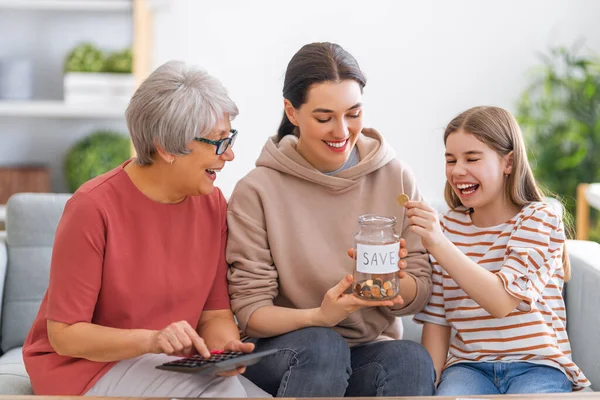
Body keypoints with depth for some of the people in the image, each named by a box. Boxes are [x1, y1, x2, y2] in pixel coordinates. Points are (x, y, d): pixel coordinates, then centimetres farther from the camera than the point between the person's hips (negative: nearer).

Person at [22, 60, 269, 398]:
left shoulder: (212, 204, -1)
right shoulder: (94, 208, -18)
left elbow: (215, 312, 4)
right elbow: (64, 335, -16)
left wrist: (225, 346, -20)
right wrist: (151, 339, -31)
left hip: (172, 366, 6)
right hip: (87, 367, -6)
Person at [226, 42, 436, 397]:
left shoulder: (396, 178, 1)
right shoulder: (257, 191, -7)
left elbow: (420, 294, 3)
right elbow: (250, 310, -7)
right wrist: (318, 317, -26)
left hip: (371, 353, 1)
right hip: (286, 354, -1)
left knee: (412, 360, -31)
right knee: (321, 345, -34)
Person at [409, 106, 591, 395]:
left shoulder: (539, 218, -2)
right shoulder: (447, 226, 11)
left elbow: (502, 301, -19)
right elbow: (436, 320, 10)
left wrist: (438, 244, -28)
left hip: (536, 366, -2)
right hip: (468, 367, 2)